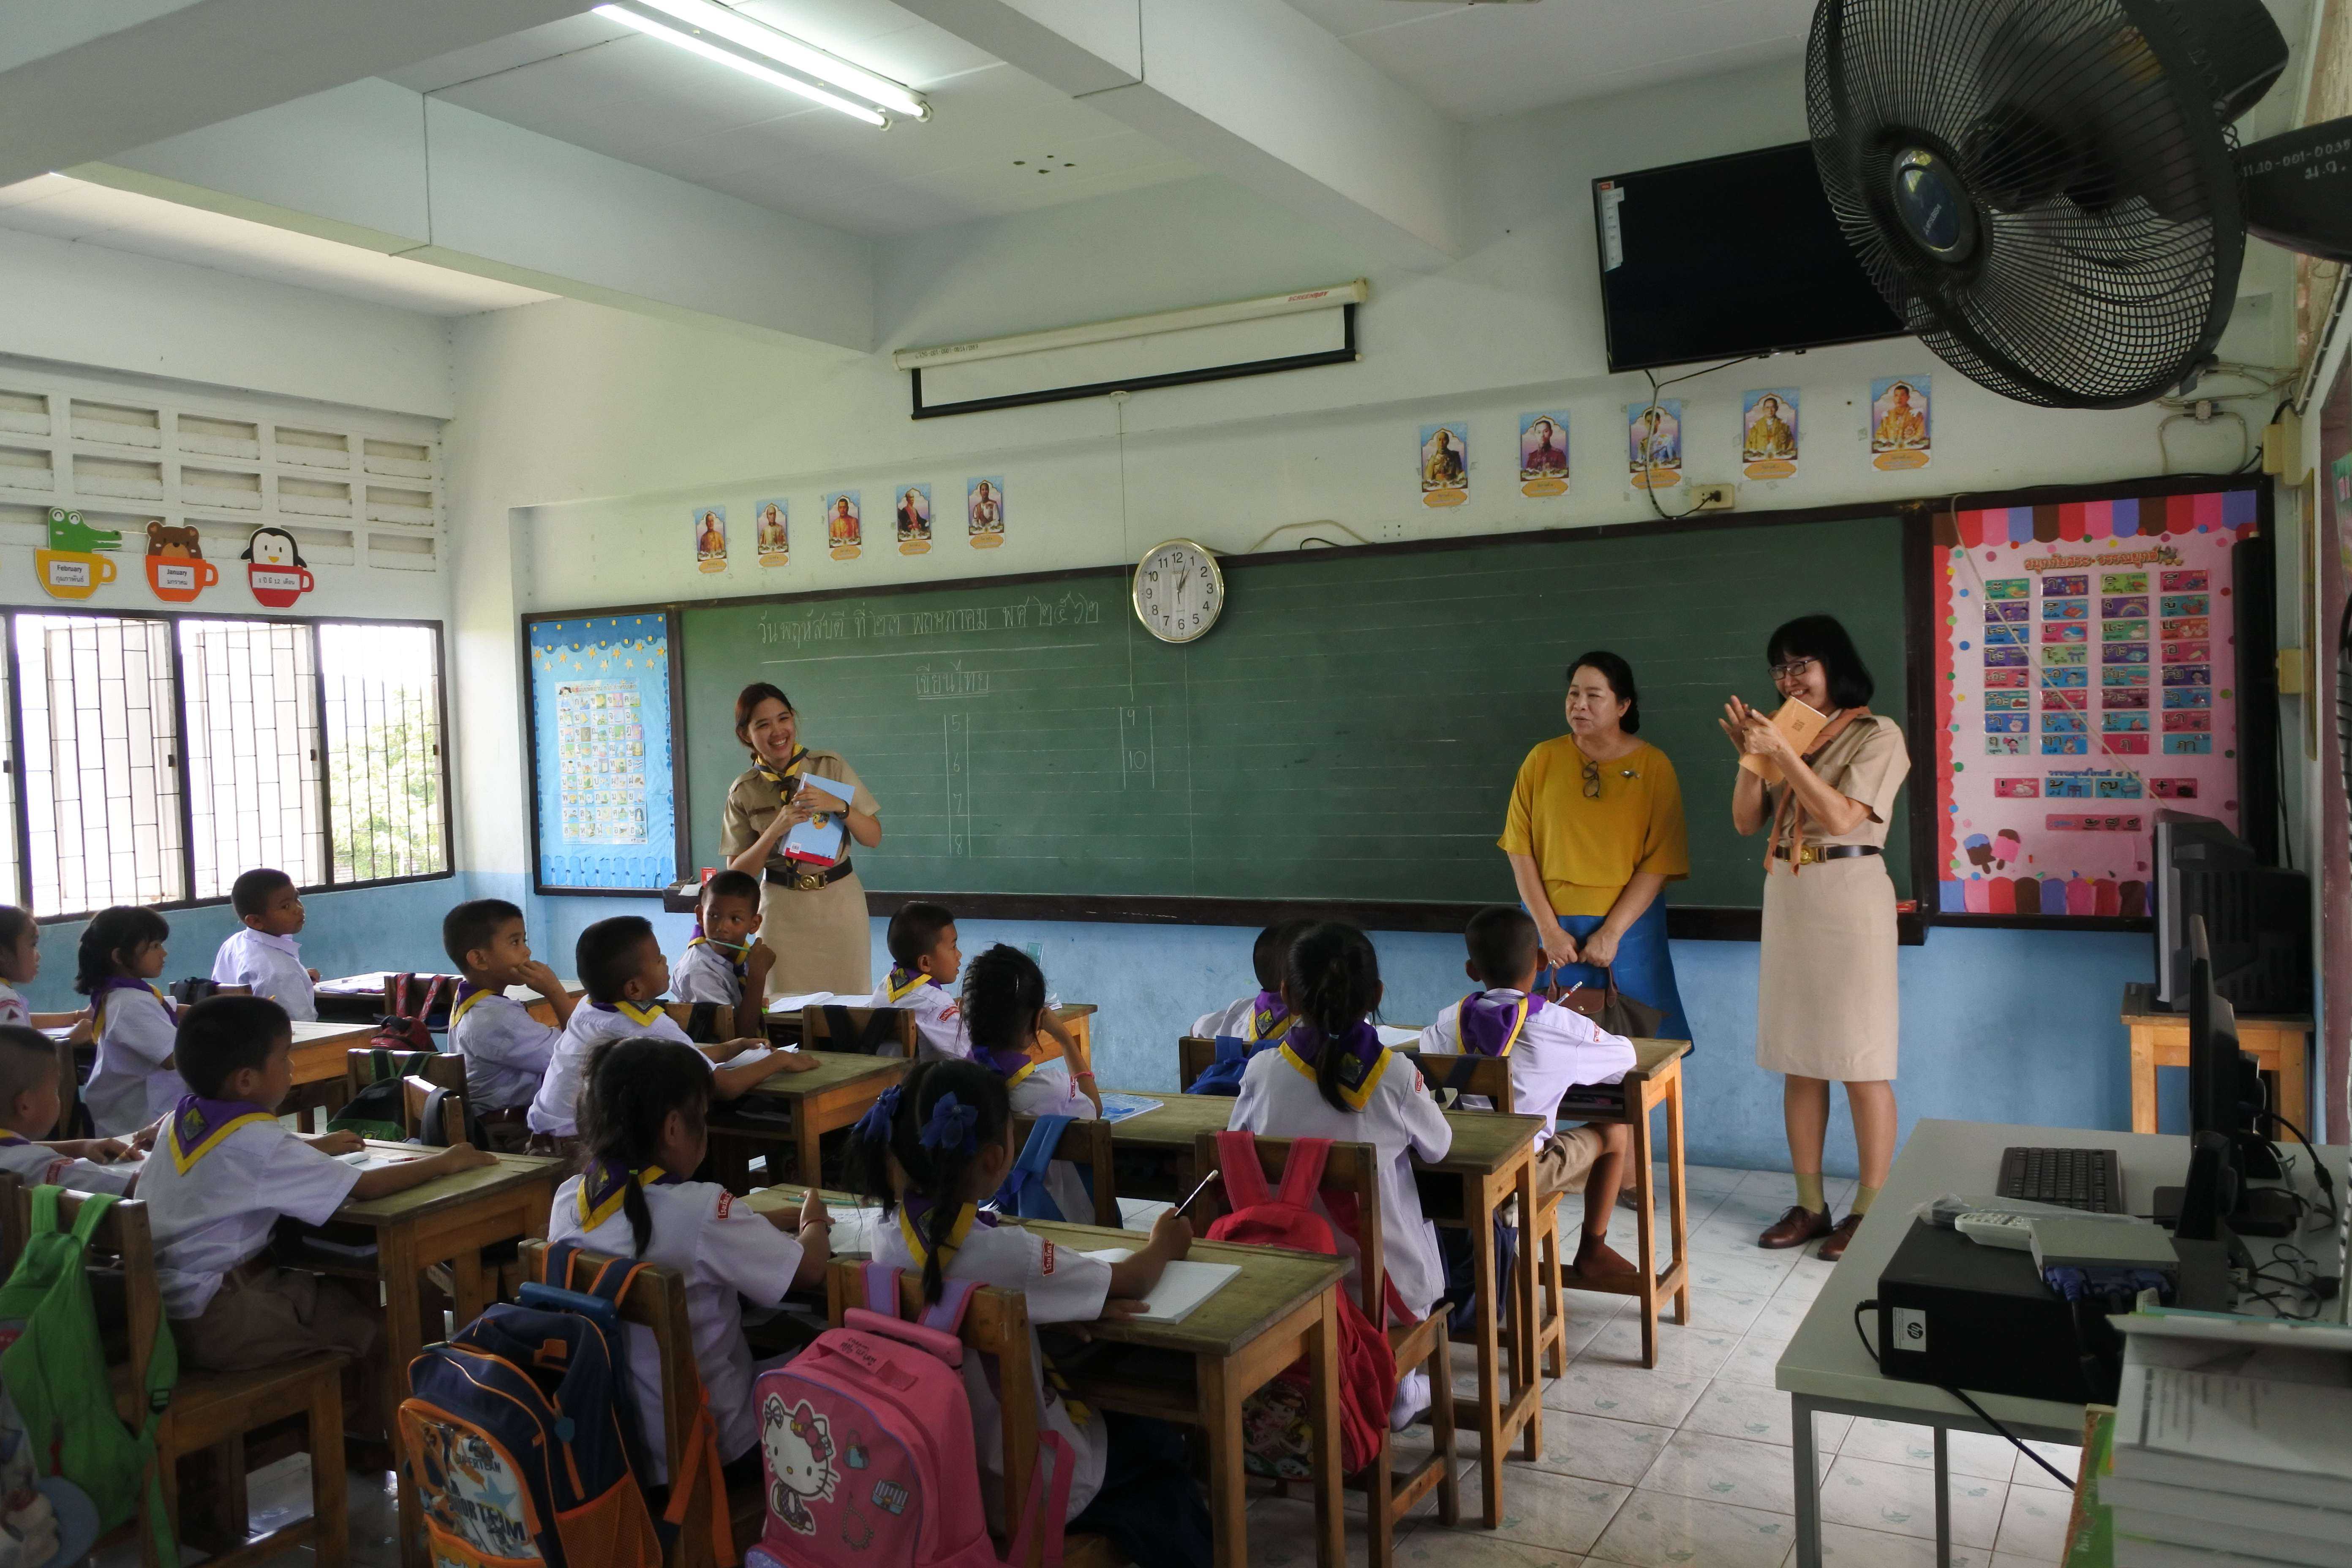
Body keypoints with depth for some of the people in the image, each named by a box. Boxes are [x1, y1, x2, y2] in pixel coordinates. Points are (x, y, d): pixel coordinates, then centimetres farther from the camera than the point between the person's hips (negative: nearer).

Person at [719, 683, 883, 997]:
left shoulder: (831, 767, -3)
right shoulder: (744, 791, -1)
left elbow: (873, 838, -3)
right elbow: (737, 873, -2)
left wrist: (837, 806, -20)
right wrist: (776, 829, -16)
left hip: (840, 903, 0)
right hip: (783, 909, 0)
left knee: (849, 1003, 4)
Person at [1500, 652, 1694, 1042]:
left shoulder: (1653, 765, -2)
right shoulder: (1543, 760, 2)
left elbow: (1660, 860, -7)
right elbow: (1519, 848, -1)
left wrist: (1611, 932, -12)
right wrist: (1548, 928, -7)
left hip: (1627, 926, -1)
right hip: (1551, 926, 1)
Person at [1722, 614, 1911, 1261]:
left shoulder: (1877, 735, -5)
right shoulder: (1786, 732, 12)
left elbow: (1840, 816, -16)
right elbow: (1746, 822, 7)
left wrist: (1783, 752, -18)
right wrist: (1751, 755, -7)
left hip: (1849, 897, -6)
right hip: (1786, 896, 6)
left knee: (1862, 1061, -1)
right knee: (1798, 1060, 9)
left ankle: (1869, 1211, 7)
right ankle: (1810, 1204, 17)